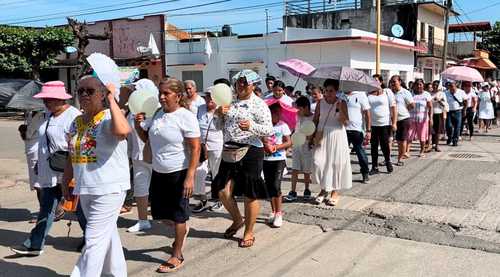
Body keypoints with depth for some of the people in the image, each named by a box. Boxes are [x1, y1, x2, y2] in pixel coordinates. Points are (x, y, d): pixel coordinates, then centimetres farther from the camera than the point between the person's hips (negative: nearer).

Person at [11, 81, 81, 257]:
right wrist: (40, 163, 23)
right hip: (50, 172, 8)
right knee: (46, 208, 10)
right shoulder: (49, 114, 13)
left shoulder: (73, 116, -15)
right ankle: (34, 244, 15)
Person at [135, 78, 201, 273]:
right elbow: (146, 138, 17)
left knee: (178, 215, 6)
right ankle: (181, 230, 46)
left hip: (178, 174, -7)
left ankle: (177, 257, 22)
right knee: (159, 213, 15)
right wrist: (138, 125, -4)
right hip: (158, 173, 7)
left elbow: (195, 149, -17)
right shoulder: (158, 114, 7)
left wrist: (190, 177, -23)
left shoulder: (185, 117, -14)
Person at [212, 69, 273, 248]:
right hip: (229, 151, 6)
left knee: (250, 195, 2)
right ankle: (237, 220, 31)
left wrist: (251, 126, -31)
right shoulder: (231, 102, 14)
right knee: (223, 192, 3)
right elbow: (221, 126, 21)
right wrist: (219, 115, 0)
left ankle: (249, 233, 19)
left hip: (250, 151, -6)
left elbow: (269, 130, -14)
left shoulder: (259, 104, -5)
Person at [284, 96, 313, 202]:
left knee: (306, 171, 8)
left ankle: (306, 190, 25)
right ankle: (293, 192, -1)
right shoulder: (298, 117, 6)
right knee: (294, 170, -2)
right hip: (296, 146, 4)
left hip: (307, 147, -4)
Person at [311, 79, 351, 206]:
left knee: (336, 163, 2)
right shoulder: (320, 103, 4)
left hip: (337, 136, -2)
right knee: (318, 162, -7)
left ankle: (335, 191, 16)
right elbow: (315, 120, 8)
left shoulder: (341, 103, -2)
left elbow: (345, 122, -9)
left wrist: (340, 109, -21)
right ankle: (324, 189, 13)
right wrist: (313, 136, 0)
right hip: (322, 136, 2)